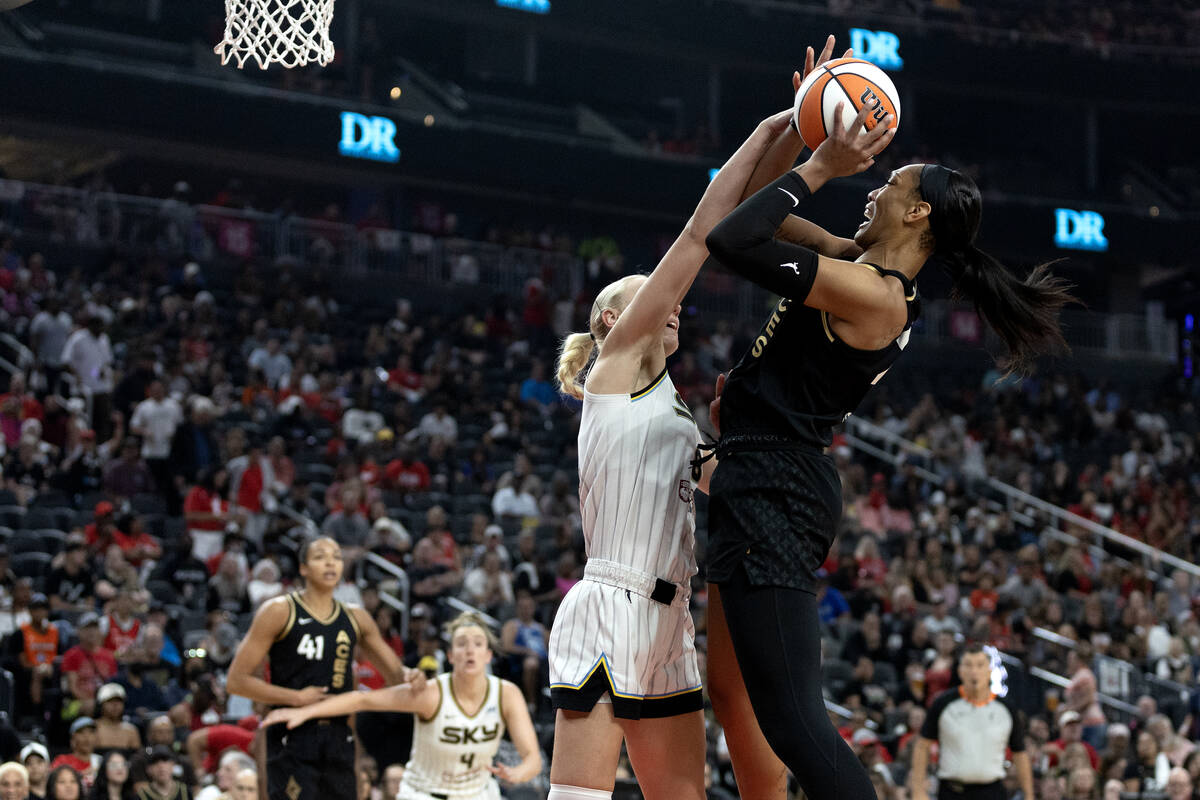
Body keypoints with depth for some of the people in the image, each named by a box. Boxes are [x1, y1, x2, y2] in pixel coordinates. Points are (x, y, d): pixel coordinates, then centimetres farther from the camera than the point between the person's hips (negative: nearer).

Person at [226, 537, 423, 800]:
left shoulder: (356, 619, 12)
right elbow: (236, 681, -7)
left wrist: (408, 675, -6)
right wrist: (296, 697, -15)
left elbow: (395, 674, 20)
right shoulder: (279, 612, -4)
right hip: (292, 737, -6)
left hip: (338, 738, 6)